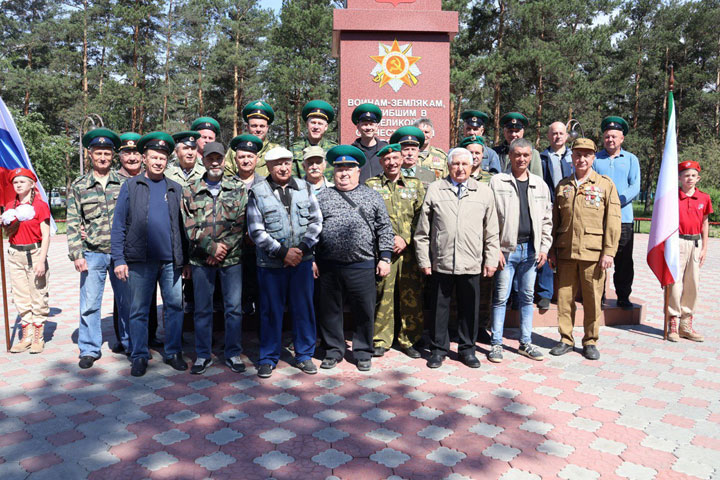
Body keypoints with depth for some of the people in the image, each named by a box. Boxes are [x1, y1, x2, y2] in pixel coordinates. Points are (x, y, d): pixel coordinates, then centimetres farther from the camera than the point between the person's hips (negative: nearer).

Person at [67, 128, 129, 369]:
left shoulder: (125, 183, 5)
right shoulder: (78, 186, 5)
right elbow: (73, 223, 3)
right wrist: (76, 254, -5)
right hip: (93, 254, 0)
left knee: (127, 301, 8)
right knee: (89, 304, 3)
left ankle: (131, 343, 23)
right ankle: (89, 349, 17)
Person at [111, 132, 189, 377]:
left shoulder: (175, 188, 11)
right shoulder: (131, 186, 6)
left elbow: (182, 226, 11)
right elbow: (118, 225, 2)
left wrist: (186, 260, 7)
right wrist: (119, 259, -6)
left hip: (171, 260, 2)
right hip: (140, 260, -1)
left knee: (175, 307, 5)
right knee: (139, 311, 7)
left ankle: (173, 352, 20)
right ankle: (139, 357, 19)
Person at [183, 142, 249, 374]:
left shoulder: (238, 188, 5)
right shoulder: (190, 192, 6)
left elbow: (241, 223, -2)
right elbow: (190, 227, -1)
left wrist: (224, 248, -12)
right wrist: (212, 247, -12)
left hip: (232, 258, 0)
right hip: (201, 259, 1)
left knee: (234, 307, 4)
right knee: (202, 308, 8)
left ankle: (233, 354, 18)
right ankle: (203, 355, 22)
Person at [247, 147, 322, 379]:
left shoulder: (304, 188, 6)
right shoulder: (258, 193, -2)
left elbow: (316, 222, 5)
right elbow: (256, 231, -7)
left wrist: (302, 249, -8)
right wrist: (282, 252, -13)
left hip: (302, 261, 2)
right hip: (270, 263, -2)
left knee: (304, 308, 9)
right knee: (271, 311, 7)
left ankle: (304, 355, 25)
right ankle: (268, 358, 22)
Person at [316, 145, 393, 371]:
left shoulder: (372, 196, 8)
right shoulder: (322, 197, 9)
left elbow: (384, 228, 7)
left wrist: (384, 258, 0)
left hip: (363, 265, -1)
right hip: (329, 266, 1)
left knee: (364, 310, 5)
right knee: (330, 310, 10)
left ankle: (363, 352, 23)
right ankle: (333, 350, 26)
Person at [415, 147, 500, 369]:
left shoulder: (484, 192, 9)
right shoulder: (435, 189, 4)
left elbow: (491, 232, 11)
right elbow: (423, 229, 4)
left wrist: (491, 259, 6)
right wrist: (424, 259, 1)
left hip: (471, 263, 1)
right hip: (441, 262, -1)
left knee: (469, 308, 10)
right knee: (440, 307, 8)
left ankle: (467, 349, 26)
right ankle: (438, 349, 23)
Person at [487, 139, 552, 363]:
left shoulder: (540, 184, 11)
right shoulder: (497, 182, -1)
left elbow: (546, 220, 14)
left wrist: (544, 247, 5)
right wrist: (494, 248, -11)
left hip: (531, 249, 4)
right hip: (507, 248, -4)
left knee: (527, 297, 12)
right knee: (501, 297, 1)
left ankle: (525, 343, 22)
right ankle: (496, 343, 11)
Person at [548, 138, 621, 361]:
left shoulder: (606, 184, 5)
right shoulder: (563, 186, 13)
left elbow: (613, 222, 0)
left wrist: (609, 252, -7)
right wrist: (552, 249, 9)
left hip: (593, 252, -2)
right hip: (566, 251, 2)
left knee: (592, 299, 4)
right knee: (564, 297, 5)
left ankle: (590, 341, 19)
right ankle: (566, 339, 19)